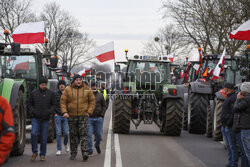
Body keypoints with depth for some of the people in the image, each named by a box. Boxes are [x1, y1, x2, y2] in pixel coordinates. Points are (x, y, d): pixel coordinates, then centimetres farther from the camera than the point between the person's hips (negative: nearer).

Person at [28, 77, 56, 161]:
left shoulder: (50, 93, 5)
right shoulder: (34, 93, 6)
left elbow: (54, 104, 8)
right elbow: (29, 104, 12)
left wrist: (50, 112, -9)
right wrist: (32, 111, -6)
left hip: (45, 119, 0)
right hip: (35, 118, 0)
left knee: (44, 137, 3)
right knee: (34, 134, -18)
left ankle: (42, 154, 15)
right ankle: (35, 152, -2)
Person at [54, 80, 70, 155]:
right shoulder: (55, 94, 3)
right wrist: (55, 113, -4)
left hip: (66, 116, 1)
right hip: (57, 116, 0)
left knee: (66, 132, -4)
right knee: (58, 133, -2)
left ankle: (65, 144, 27)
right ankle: (59, 149, 4)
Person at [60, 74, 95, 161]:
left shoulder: (87, 89, 3)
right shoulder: (68, 90, 1)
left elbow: (92, 101, 9)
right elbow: (63, 101, 2)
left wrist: (89, 112, 0)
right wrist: (64, 112, -9)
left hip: (83, 116, -1)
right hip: (71, 116, 1)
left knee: (84, 134, -9)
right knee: (73, 135, 8)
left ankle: (85, 153, -14)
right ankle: (73, 153, 18)